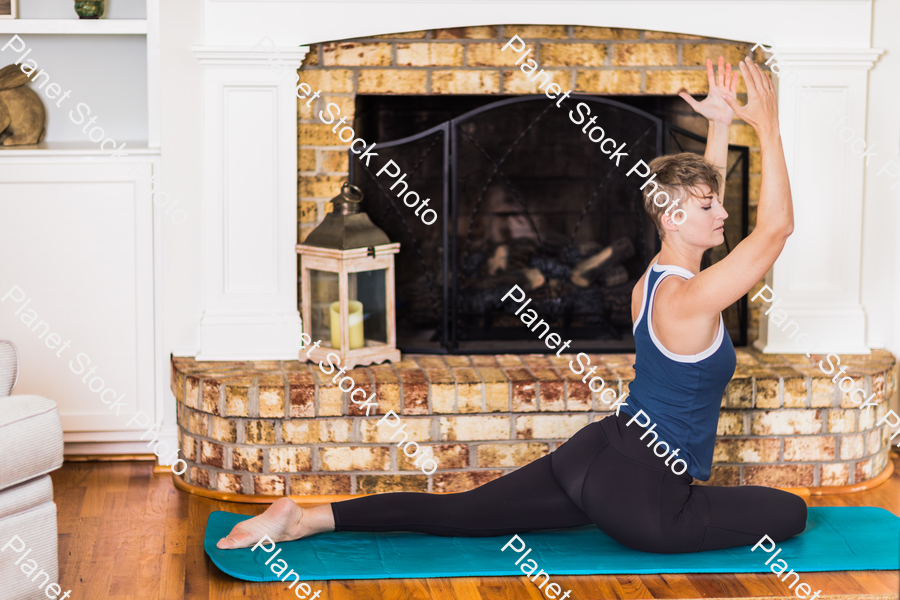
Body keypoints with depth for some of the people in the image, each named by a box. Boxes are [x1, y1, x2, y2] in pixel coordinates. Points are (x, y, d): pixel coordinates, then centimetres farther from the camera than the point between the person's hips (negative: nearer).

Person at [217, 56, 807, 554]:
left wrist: (721, 126, 15)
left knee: (456, 512, 12)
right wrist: (767, 128, -24)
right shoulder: (689, 301, -20)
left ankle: (306, 518, 3)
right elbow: (775, 227, -26)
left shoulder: (654, 276, 7)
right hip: (635, 496, -8)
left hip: (593, 456, 8)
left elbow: (702, 201, 22)